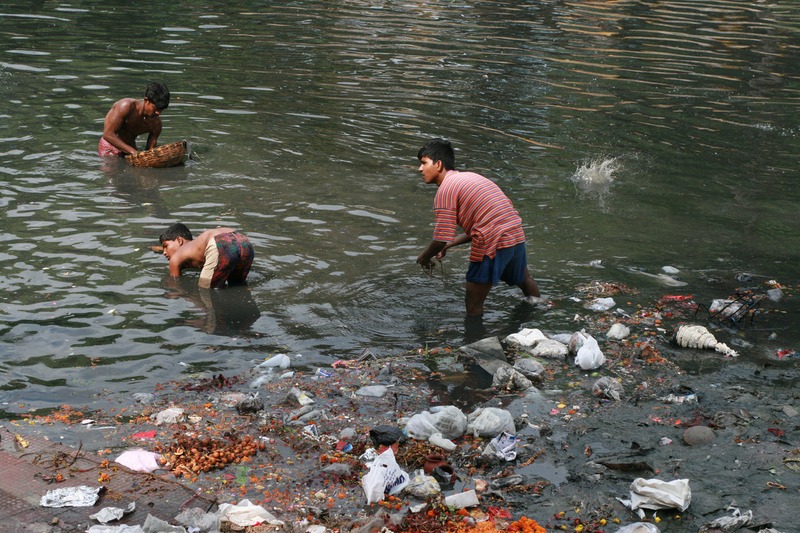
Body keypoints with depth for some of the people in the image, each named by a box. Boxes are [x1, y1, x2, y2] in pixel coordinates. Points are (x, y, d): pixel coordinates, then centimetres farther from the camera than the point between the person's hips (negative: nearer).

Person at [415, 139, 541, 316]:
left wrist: (424, 257, 5)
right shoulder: (470, 177, 18)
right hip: (516, 234, 10)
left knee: (473, 306, 3)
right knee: (524, 281, 36)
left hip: (492, 245, -10)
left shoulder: (445, 189, -8)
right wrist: (450, 244, 19)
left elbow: (441, 239, -14)